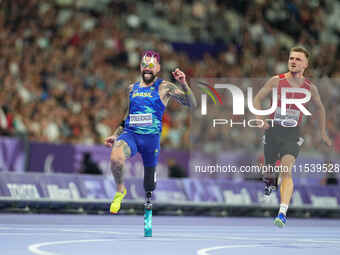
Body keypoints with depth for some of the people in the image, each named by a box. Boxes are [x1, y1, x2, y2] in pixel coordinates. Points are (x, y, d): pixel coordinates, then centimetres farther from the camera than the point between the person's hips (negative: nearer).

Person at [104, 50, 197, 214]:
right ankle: (120, 191, -5)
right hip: (130, 134, 2)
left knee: (149, 187, 6)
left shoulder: (164, 87, 2)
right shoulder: (132, 88, 15)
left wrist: (183, 84, -21)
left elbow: (192, 104, -6)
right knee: (115, 158, -30)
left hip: (151, 137, -2)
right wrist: (115, 136, 16)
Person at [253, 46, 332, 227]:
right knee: (269, 168, 13)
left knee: (286, 171, -19)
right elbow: (258, 99, 5)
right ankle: (270, 182, 52)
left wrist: (323, 132, 19)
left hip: (292, 133, -1)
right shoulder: (276, 81, -4)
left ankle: (283, 213, -29)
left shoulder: (310, 88, 0)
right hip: (273, 130, 1)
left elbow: (320, 107, 18)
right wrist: (260, 119, -10)